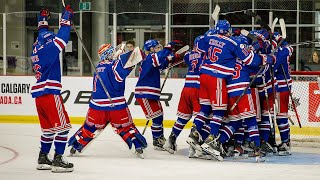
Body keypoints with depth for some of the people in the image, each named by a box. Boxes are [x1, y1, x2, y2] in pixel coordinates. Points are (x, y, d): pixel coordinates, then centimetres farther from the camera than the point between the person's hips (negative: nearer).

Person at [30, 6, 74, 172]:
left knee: (48, 128, 17)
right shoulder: (49, 49, -8)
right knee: (62, 126, -6)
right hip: (50, 93, -9)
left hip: (39, 95, 9)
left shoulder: (37, 50, 14)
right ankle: (58, 160, -11)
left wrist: (43, 18, 42)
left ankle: (43, 158, 20)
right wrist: (67, 16, -3)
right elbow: (62, 36, -12)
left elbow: (42, 33, 31)